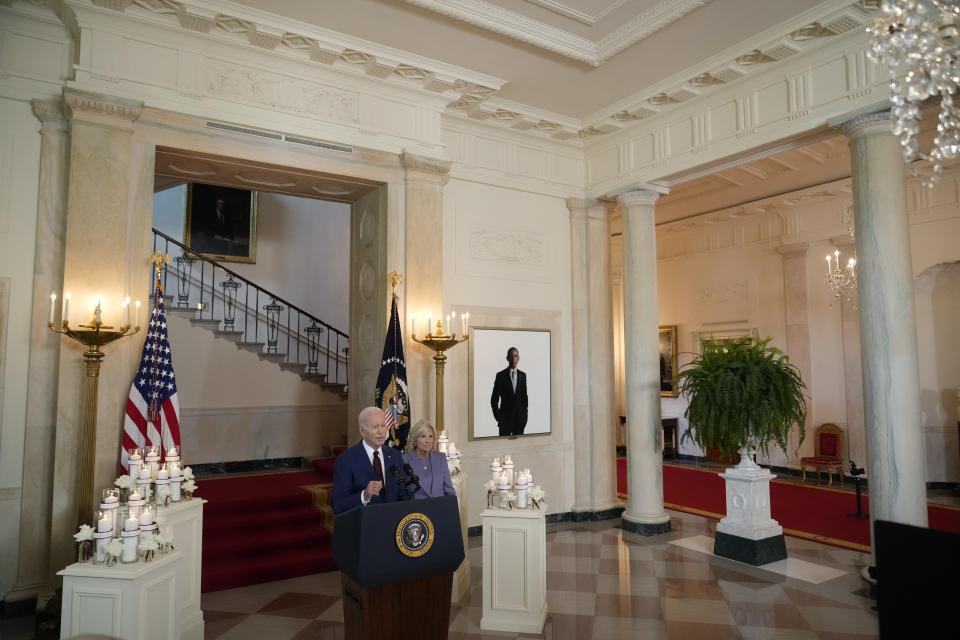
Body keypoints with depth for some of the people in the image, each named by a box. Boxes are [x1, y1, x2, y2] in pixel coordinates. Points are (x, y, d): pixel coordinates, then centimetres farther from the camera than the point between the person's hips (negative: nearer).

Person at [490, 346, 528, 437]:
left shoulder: (523, 375, 9)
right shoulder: (501, 375, -2)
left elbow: (524, 395, 13)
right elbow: (494, 399, 0)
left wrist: (525, 414, 7)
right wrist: (497, 416, -4)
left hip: (519, 417, 3)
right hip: (505, 417, -3)